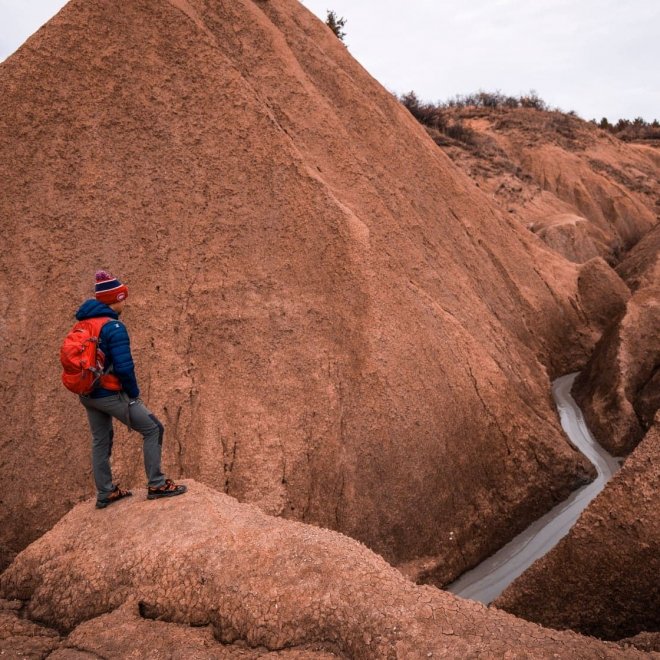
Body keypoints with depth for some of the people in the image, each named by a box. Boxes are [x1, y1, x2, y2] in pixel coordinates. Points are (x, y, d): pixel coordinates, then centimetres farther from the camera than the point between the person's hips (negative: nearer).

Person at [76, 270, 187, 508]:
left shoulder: (83, 325, 8)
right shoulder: (114, 327, -18)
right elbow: (124, 367, -24)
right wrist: (134, 394, -9)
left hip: (88, 394, 9)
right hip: (110, 394, -8)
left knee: (100, 441, 19)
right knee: (153, 429, 2)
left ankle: (105, 493, 28)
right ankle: (156, 485, 5)